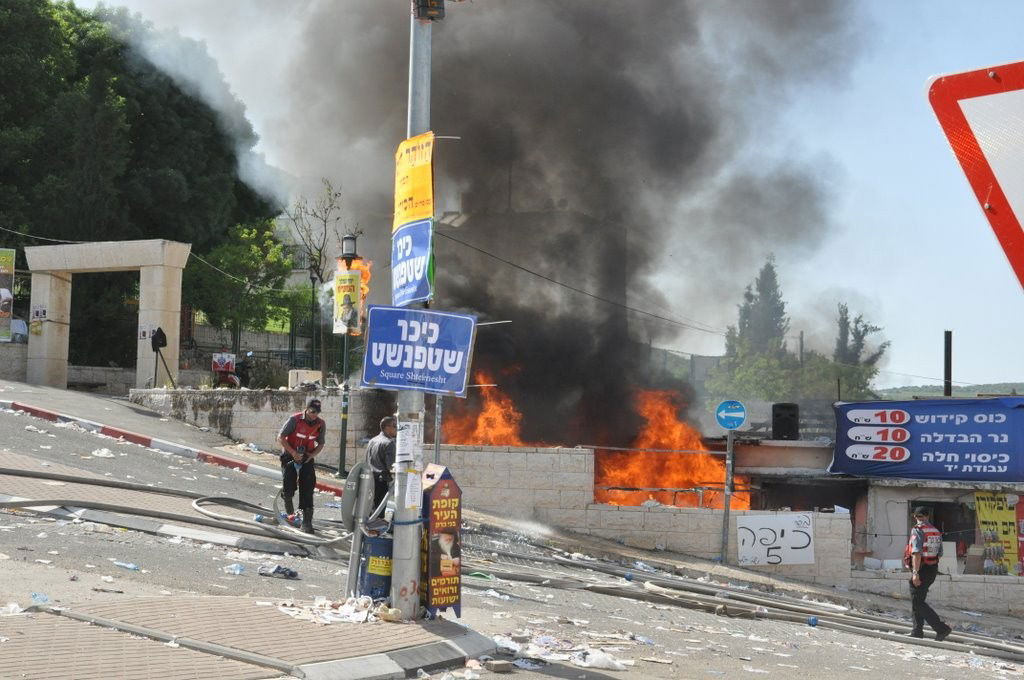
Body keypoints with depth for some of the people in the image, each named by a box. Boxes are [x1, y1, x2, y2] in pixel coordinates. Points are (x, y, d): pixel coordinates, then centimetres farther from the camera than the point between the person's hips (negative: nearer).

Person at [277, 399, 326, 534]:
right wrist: (293, 452, -20)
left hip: (307, 458, 2)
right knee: (289, 486, -11)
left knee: (307, 489, -4)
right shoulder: (294, 420, -15)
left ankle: (307, 522, -1)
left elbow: (320, 444, 7)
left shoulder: (321, 424, -4)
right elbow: (280, 438, -11)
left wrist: (311, 455, -11)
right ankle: (287, 498, 25)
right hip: (290, 456, -2)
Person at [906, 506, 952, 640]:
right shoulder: (936, 531, 10)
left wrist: (915, 572, -27)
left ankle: (941, 628, -14)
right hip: (933, 569, 8)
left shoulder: (917, 530, -14)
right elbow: (939, 552, 15)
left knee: (917, 603, -5)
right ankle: (917, 631, 21)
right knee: (919, 600, 19)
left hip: (921, 569, -8)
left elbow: (917, 552, -24)